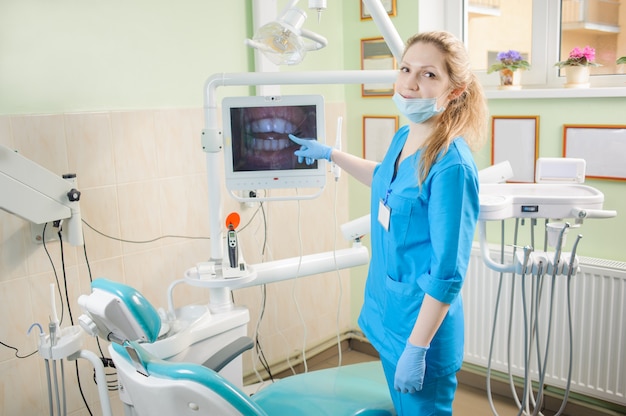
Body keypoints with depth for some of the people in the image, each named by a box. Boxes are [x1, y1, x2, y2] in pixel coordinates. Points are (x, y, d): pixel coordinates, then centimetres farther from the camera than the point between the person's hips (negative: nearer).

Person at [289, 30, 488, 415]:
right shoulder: (404, 138, 0)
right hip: (389, 314, 8)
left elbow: (447, 273, -23)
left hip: (422, 326, -8)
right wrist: (330, 154, 30)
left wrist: (416, 349, -20)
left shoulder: (451, 165, -25)